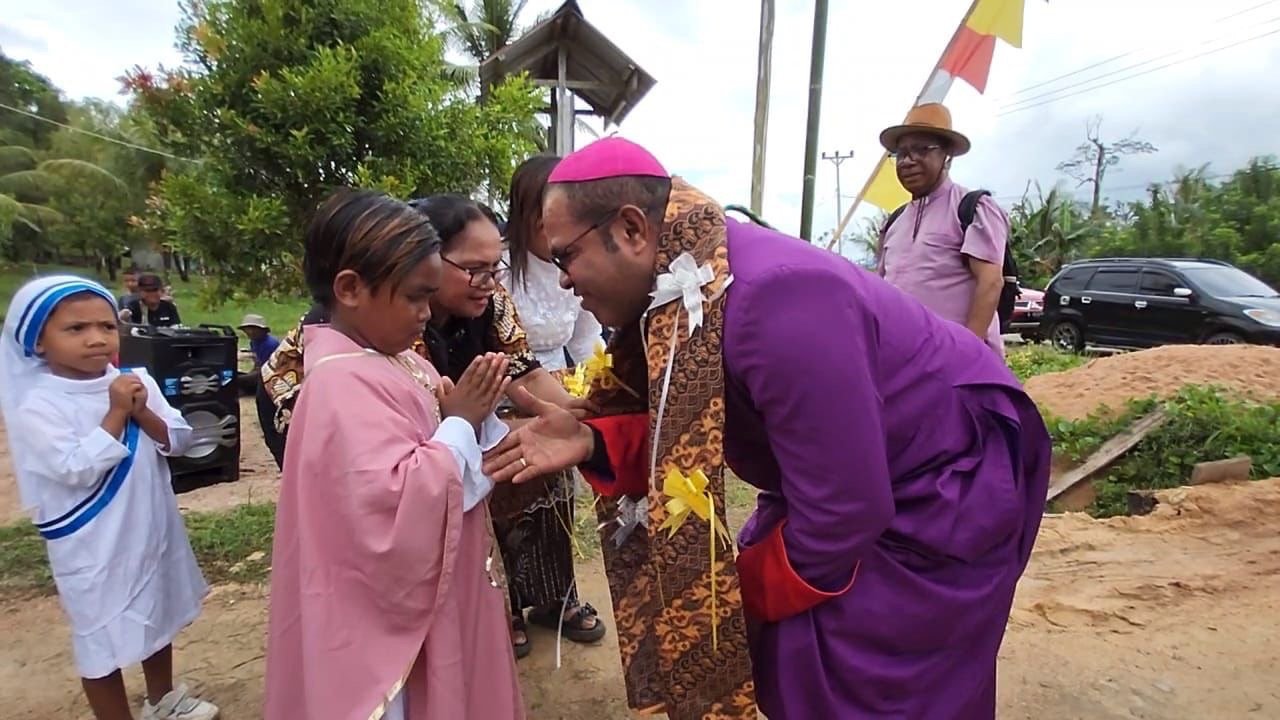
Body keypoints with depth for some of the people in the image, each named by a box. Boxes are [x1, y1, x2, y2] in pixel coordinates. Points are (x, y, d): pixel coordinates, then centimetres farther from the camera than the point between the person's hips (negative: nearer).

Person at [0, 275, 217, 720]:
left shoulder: (136, 382, -3)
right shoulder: (39, 405, -17)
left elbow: (179, 441, -3)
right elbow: (77, 470, -24)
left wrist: (143, 414, -19)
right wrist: (116, 414, -23)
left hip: (152, 529, 6)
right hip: (94, 547, -6)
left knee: (158, 615, 23)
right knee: (102, 638, 9)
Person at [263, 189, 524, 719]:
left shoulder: (401, 364, 4)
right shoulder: (344, 382, -24)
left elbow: (464, 474, 10)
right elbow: (396, 509, -34)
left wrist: (477, 418, -10)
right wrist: (459, 421, -24)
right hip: (390, 621, -9)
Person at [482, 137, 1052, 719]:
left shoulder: (773, 300, -37)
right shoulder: (673, 293, -8)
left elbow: (841, 511, -30)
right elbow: (684, 435, 0)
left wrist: (738, 593, -14)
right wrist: (593, 442, -17)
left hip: (949, 492, -7)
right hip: (860, 484, 8)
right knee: (773, 654, 14)